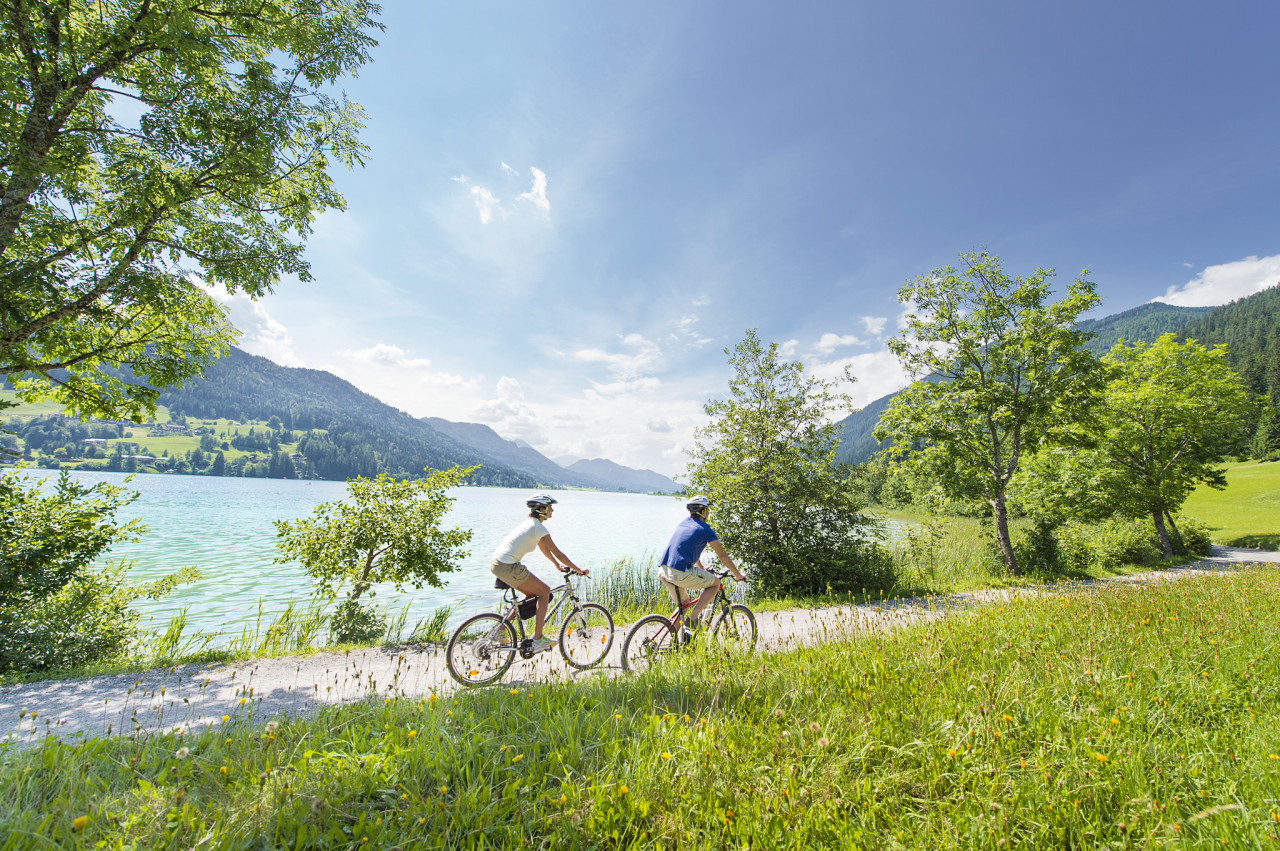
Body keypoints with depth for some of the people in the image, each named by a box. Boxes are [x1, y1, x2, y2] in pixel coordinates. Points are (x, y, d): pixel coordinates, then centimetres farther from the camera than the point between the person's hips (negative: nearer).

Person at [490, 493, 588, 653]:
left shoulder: (529, 522, 16)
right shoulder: (538, 527, -13)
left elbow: (543, 548, 28)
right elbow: (557, 553, -10)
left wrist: (557, 564, 35)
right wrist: (578, 570, -1)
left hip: (496, 564, 9)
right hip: (508, 567, -9)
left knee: (532, 594, 19)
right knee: (545, 591, 0)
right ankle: (538, 640, 3)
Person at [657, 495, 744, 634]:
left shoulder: (683, 523, 23)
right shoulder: (705, 528, 2)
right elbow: (723, 556, 6)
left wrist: (702, 568, 49)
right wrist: (738, 574, 19)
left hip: (663, 573, 7)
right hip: (682, 573, -7)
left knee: (683, 606, 25)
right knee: (715, 583, 12)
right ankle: (692, 619, 3)